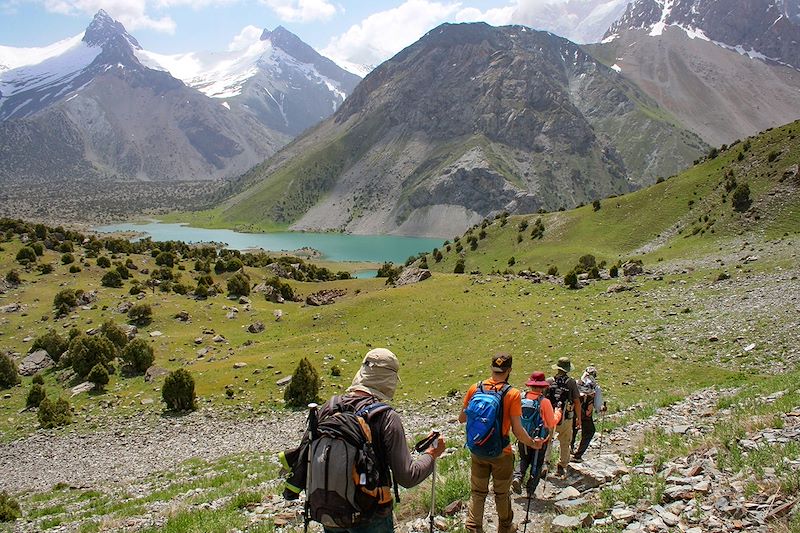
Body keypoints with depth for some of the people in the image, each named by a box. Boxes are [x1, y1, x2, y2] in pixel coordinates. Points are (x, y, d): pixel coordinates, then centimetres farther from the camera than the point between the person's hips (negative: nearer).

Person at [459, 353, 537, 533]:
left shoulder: (475, 388, -7)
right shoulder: (512, 394, -17)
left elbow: (462, 419, 1)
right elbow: (517, 430, -19)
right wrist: (532, 443, -1)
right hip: (501, 454, -2)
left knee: (477, 492, 15)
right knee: (502, 493, 18)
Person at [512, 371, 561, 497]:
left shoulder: (522, 398, -9)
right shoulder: (544, 402, -18)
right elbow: (552, 423, -9)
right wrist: (558, 413, 9)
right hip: (540, 439, -3)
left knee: (524, 460, 22)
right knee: (537, 465, 14)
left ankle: (517, 477, -2)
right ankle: (530, 490, 16)